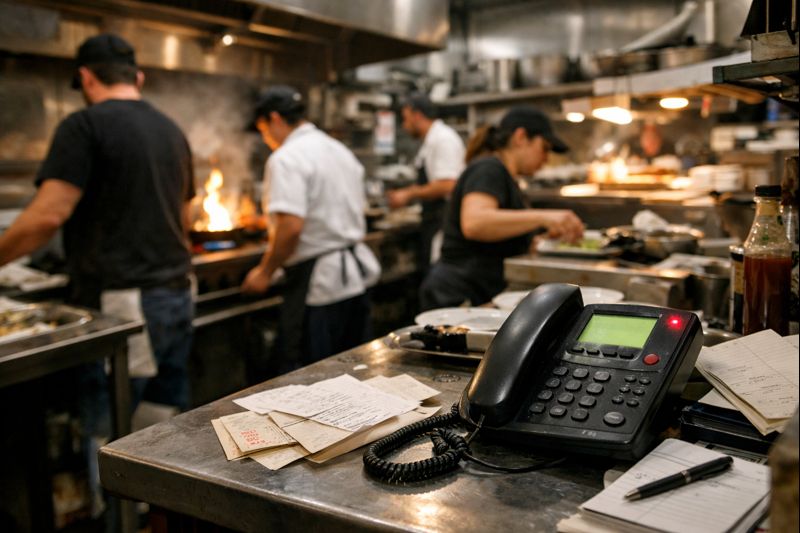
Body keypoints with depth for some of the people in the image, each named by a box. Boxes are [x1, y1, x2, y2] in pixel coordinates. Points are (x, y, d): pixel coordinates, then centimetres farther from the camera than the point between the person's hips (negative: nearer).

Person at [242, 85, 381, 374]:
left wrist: (265, 272, -12)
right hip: (357, 272, 9)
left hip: (318, 284, -9)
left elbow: (291, 226, -23)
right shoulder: (341, 151, 15)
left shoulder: (286, 158, -13)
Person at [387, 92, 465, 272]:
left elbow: (446, 186, -23)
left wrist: (408, 194, -14)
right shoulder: (430, 141, 15)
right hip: (432, 218, 10)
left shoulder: (444, 139, -15)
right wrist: (403, 193, 11)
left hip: (444, 218, -10)